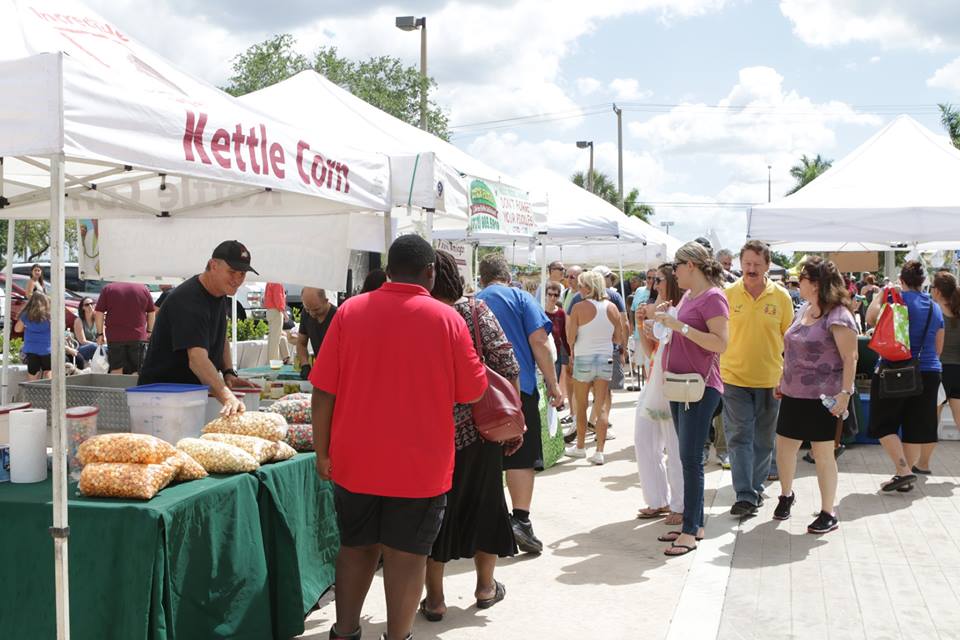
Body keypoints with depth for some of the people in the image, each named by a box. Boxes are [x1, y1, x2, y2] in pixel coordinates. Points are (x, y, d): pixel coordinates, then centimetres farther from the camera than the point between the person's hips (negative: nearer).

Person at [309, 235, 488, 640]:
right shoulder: (447, 318, -9)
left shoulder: (351, 310, -4)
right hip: (420, 464, -3)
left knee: (356, 546, 18)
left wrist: (322, 451, 5)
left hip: (356, 459, 3)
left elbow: (323, 390, -4)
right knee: (406, 553, 7)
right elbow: (473, 391, -3)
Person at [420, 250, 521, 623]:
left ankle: (434, 597, 17)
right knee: (483, 503, 17)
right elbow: (508, 368, -6)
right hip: (479, 428, 2)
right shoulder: (477, 312, -4)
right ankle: (486, 586, 30)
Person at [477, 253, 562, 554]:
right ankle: (521, 519, -9)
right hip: (519, 385, -3)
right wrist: (553, 383, -2)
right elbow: (538, 341, -7)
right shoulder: (520, 298, 3)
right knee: (522, 456, 0)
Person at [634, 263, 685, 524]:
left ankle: (680, 506, 11)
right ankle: (658, 501, 21)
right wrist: (641, 325, 5)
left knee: (675, 448, -1)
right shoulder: (659, 311, 13)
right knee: (644, 442, 11)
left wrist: (659, 331, -18)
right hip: (654, 385, 9)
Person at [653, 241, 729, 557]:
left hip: (701, 387, -9)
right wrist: (667, 318, 7)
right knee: (687, 457, 12)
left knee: (690, 458, -8)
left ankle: (690, 531, -4)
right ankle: (694, 523, 19)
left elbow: (720, 344, -21)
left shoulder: (713, 297, -12)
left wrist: (680, 326, -23)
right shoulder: (688, 296, 15)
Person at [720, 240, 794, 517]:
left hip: (770, 379, 1)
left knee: (764, 440, 12)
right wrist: (716, 369, 2)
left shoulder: (781, 296, -1)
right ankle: (745, 495, -4)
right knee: (739, 438, -5)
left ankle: (756, 487, 29)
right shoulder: (728, 294, -2)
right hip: (735, 377, -1)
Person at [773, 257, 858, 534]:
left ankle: (828, 514, 12)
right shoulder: (804, 310, 11)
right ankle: (786, 495, 37)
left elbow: (850, 358, -17)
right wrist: (783, 381, 21)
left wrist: (845, 392, -23)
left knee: (823, 453, 0)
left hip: (823, 397, -8)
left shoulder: (838, 316, -14)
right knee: (784, 446, 13)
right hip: (794, 394, 8)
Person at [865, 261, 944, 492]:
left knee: (883, 423, 4)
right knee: (915, 426, 10)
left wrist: (881, 295, -3)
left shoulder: (897, 299, -9)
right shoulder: (935, 307, 9)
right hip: (928, 373, 5)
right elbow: (938, 347, 16)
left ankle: (903, 471, -9)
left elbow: (871, 319, -18)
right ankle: (907, 476, 16)